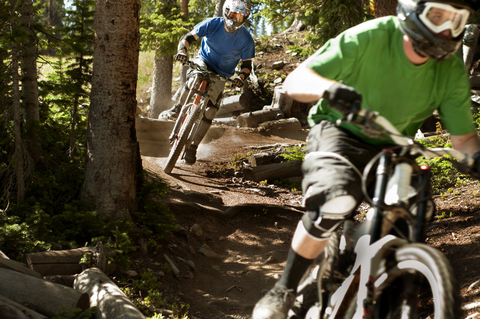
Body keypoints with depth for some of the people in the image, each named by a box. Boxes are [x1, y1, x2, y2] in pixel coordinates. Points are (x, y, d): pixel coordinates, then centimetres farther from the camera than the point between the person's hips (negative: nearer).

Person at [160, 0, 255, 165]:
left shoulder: (246, 39, -16)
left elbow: (247, 64, -11)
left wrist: (241, 77, -33)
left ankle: (192, 147, 3)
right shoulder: (212, 24, -16)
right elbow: (188, 37, -19)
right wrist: (182, 51, -40)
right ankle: (177, 109, -27)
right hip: (204, 61, -1)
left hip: (221, 76, 1)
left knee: (210, 111, -9)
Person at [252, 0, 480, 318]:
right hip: (339, 132, -4)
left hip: (390, 149, 4)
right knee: (337, 200, -35)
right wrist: (328, 87, -44)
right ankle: (283, 292, -17)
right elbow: (295, 81, -20)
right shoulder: (369, 38, -22)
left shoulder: (452, 71, -11)